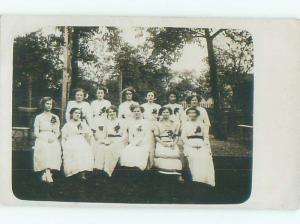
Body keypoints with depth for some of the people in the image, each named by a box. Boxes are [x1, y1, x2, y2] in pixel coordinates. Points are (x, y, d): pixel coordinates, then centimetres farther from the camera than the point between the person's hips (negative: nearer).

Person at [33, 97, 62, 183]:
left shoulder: (55, 117, 18)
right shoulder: (39, 117, 10)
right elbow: (36, 133, 4)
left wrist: (53, 138, -7)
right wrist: (46, 139, -12)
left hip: (53, 140, 2)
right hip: (42, 139, -2)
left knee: (55, 149, -33)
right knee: (44, 149, -35)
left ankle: (45, 173, -31)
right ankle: (48, 173, -42)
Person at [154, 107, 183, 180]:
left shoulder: (175, 124, 17)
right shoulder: (158, 124, 14)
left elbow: (176, 136, 14)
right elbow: (156, 136, 9)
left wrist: (174, 143, -4)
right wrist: (162, 143, -7)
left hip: (172, 144, 1)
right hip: (161, 144, -1)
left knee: (175, 154, -25)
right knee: (161, 153, -28)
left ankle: (179, 176, -27)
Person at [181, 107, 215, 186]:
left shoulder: (201, 124, 25)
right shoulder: (185, 124, 18)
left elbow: (205, 136, 18)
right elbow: (183, 137, 8)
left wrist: (208, 148, 2)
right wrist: (191, 145, -8)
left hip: (201, 145, 2)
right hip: (190, 145, -2)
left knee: (206, 158, -29)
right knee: (194, 157, -33)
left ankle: (207, 181, -28)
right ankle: (197, 182, -35)